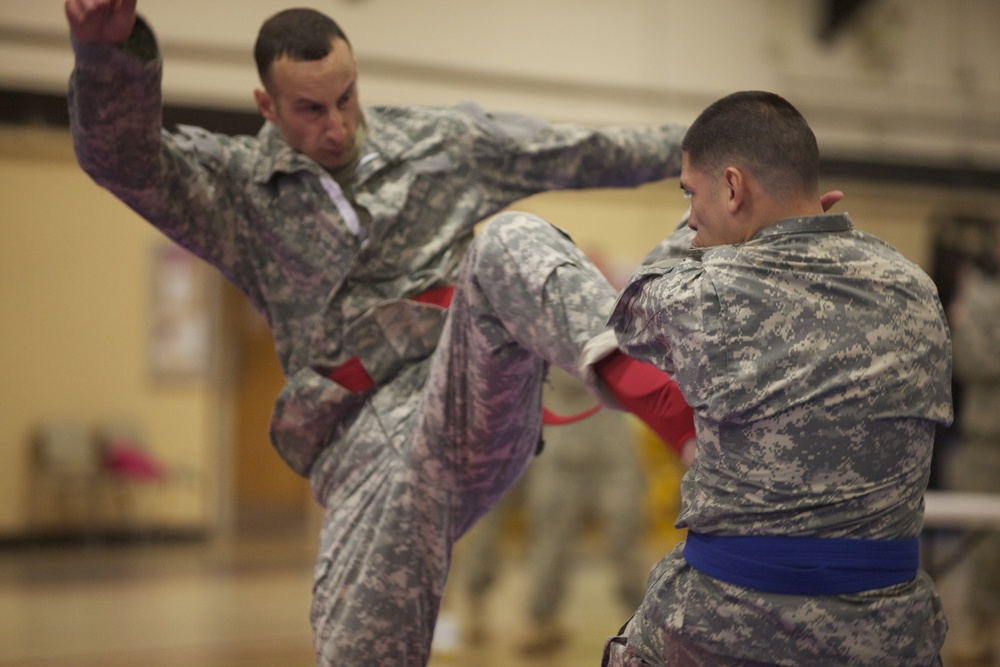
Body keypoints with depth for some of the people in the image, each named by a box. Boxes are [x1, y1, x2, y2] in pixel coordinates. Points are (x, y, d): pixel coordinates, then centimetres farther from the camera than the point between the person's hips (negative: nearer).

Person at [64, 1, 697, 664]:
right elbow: (123, 153, -8)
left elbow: (580, 150, 22)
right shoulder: (239, 189, 9)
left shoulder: (441, 139, 15)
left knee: (510, 241, -27)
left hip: (477, 407, 0)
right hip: (369, 448, 0)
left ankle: (626, 375, -53)